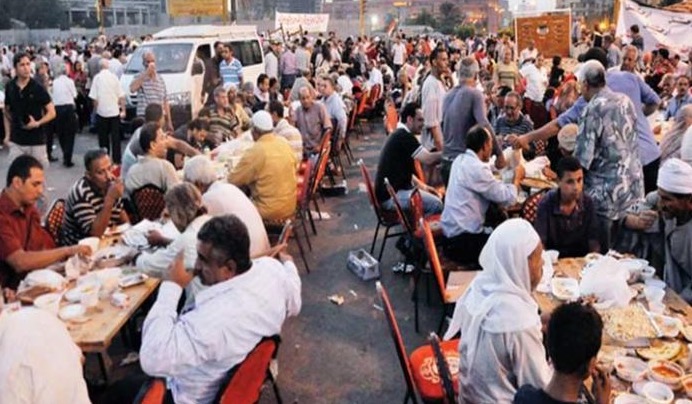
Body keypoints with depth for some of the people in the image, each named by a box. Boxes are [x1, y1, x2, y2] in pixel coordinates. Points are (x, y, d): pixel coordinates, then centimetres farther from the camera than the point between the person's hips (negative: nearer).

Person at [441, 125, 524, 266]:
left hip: (451, 232, 10)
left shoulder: (460, 160, 8)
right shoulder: (477, 168, -20)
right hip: (463, 240, -10)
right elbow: (507, 198, -15)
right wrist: (517, 178, 3)